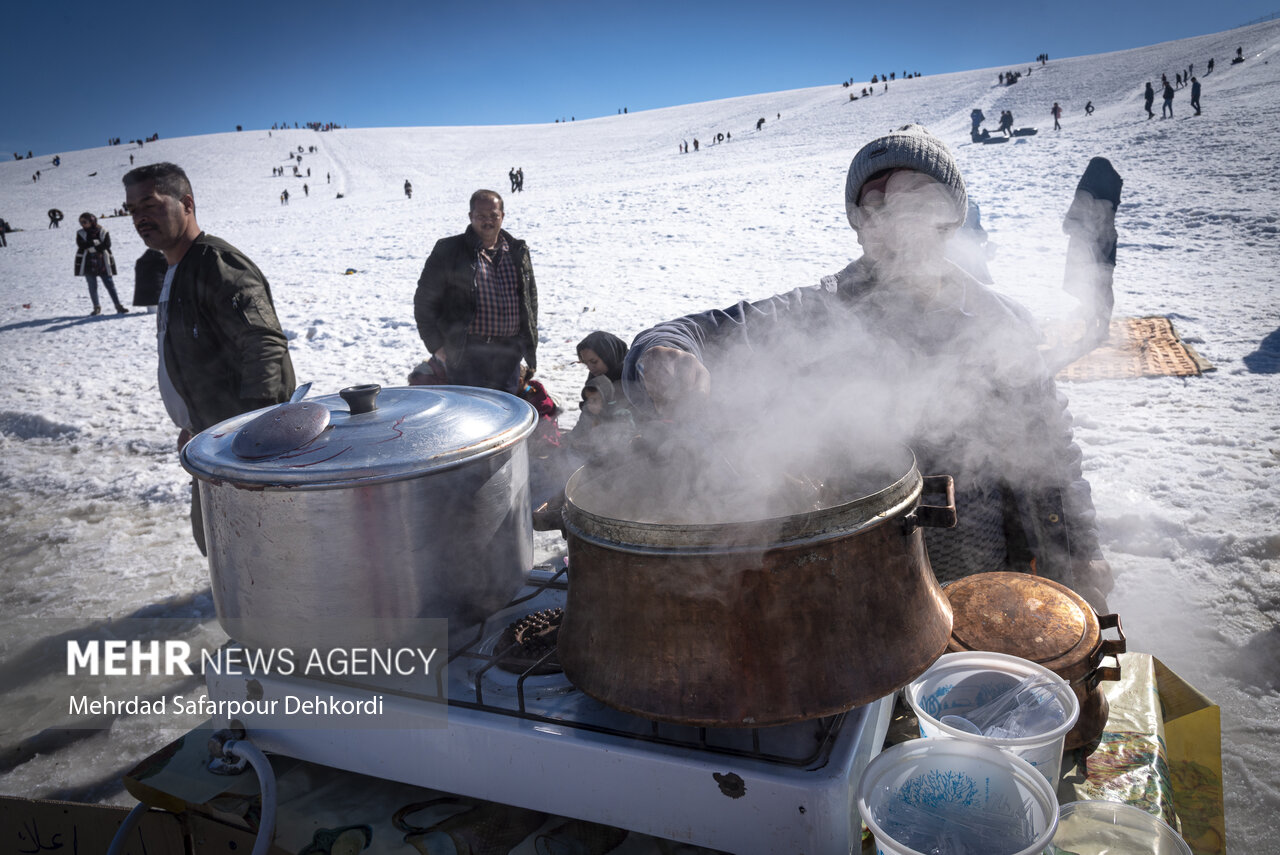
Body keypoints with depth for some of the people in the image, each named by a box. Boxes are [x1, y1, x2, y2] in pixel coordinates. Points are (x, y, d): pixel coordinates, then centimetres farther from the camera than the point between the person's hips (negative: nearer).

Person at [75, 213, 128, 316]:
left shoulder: (103, 232, 2)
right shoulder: (81, 234, 7)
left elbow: (107, 244, -11)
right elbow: (81, 245, -10)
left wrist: (91, 247, -16)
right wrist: (95, 242, -17)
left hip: (103, 263, -2)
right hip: (88, 264, 2)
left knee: (110, 284, -2)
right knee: (92, 286, 4)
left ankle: (118, 306, 1)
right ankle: (96, 308, 13)